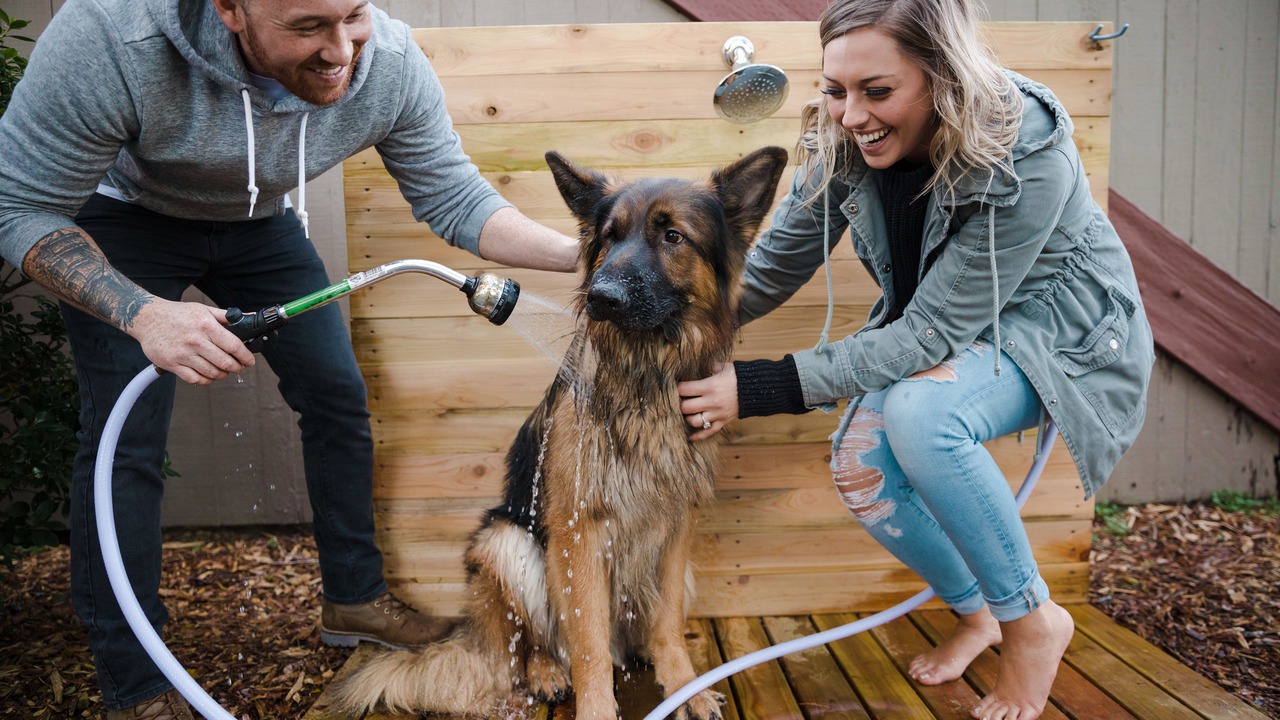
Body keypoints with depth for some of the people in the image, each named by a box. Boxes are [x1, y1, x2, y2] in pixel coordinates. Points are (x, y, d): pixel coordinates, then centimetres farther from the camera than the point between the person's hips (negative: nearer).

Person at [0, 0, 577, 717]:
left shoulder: (392, 63, -28)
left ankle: (354, 599, 21)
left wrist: (575, 251, -30)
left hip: (259, 222, 4)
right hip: (122, 215, -3)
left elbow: (452, 195, -16)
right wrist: (142, 313, -43)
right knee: (125, 439, -11)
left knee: (338, 396, 1)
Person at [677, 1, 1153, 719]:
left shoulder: (1029, 154, -33)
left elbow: (932, 335, -32)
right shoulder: (841, 142, -17)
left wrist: (759, 388, -36)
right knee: (860, 466, -18)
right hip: (938, 321, 6)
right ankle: (975, 611, 13)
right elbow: (773, 267, -7)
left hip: (1059, 327, -5)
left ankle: (1032, 620, -8)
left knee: (918, 413, -33)